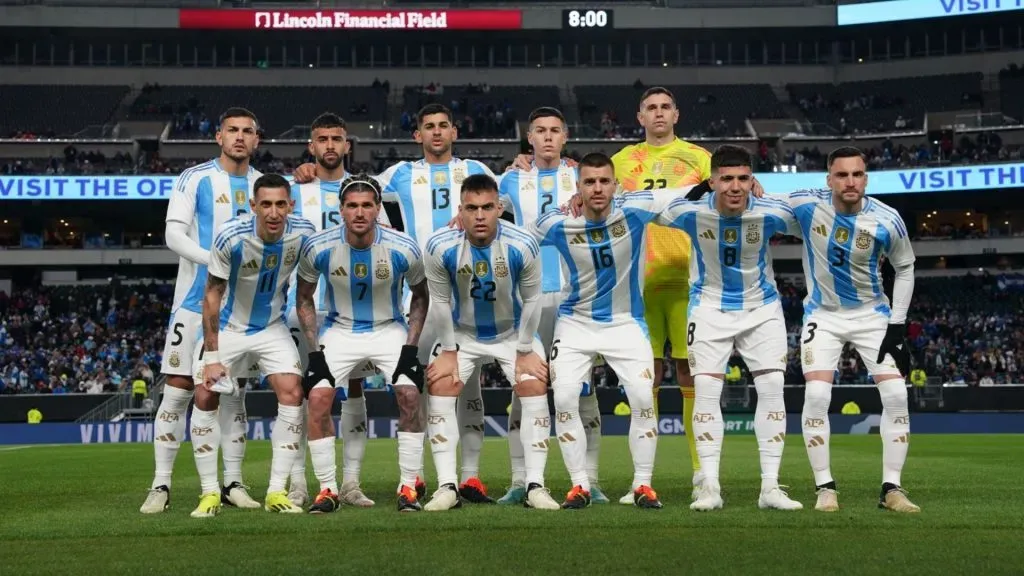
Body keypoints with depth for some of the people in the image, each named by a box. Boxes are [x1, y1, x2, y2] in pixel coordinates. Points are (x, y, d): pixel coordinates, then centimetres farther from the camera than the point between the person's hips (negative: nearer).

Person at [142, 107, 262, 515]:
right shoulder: (195, 179, -3)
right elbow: (174, 236, -11)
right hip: (196, 298, -3)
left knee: (234, 393, 7)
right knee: (178, 390, -4)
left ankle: (232, 483, 14)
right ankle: (161, 486, 1)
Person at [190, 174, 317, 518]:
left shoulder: (303, 233, -20)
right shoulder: (231, 237, -27)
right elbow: (212, 295, -17)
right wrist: (211, 356, -19)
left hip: (272, 328, 2)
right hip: (228, 327, -2)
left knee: (292, 394, -13)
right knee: (206, 397, -10)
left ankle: (277, 492, -5)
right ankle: (210, 493, 2)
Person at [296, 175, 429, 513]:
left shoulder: (403, 250, -19)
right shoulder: (318, 248, -18)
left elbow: (420, 296, -1)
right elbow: (304, 298, -1)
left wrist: (411, 347, -10)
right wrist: (314, 351, -8)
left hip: (390, 330, 0)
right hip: (340, 331, 1)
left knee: (409, 396, -19)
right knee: (318, 399, -16)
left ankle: (409, 488, -5)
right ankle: (328, 490, -2)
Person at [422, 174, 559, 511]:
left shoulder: (523, 246, -26)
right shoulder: (440, 248, -25)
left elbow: (531, 300, -13)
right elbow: (440, 301, -11)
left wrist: (525, 351, -9)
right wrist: (449, 351, -8)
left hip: (513, 333, 0)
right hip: (462, 334, 1)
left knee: (534, 388, -14)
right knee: (439, 387, -13)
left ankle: (535, 486, -7)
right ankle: (447, 487, -9)